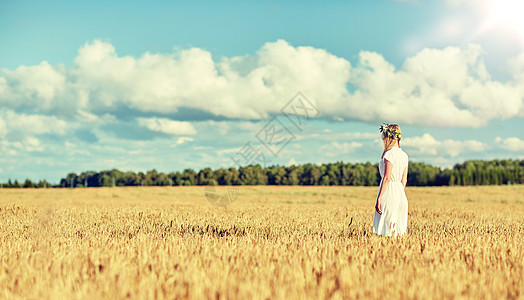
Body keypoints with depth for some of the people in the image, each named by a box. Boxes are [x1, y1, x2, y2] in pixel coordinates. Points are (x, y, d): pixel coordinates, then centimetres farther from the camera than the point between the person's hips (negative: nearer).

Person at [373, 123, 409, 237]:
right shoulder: (404, 155, 12)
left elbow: (387, 178, -18)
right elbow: (404, 180, 15)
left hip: (389, 193, -8)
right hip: (401, 194, 8)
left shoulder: (389, 154, -12)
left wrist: (379, 199, -17)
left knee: (387, 233, -4)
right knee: (398, 232, 10)